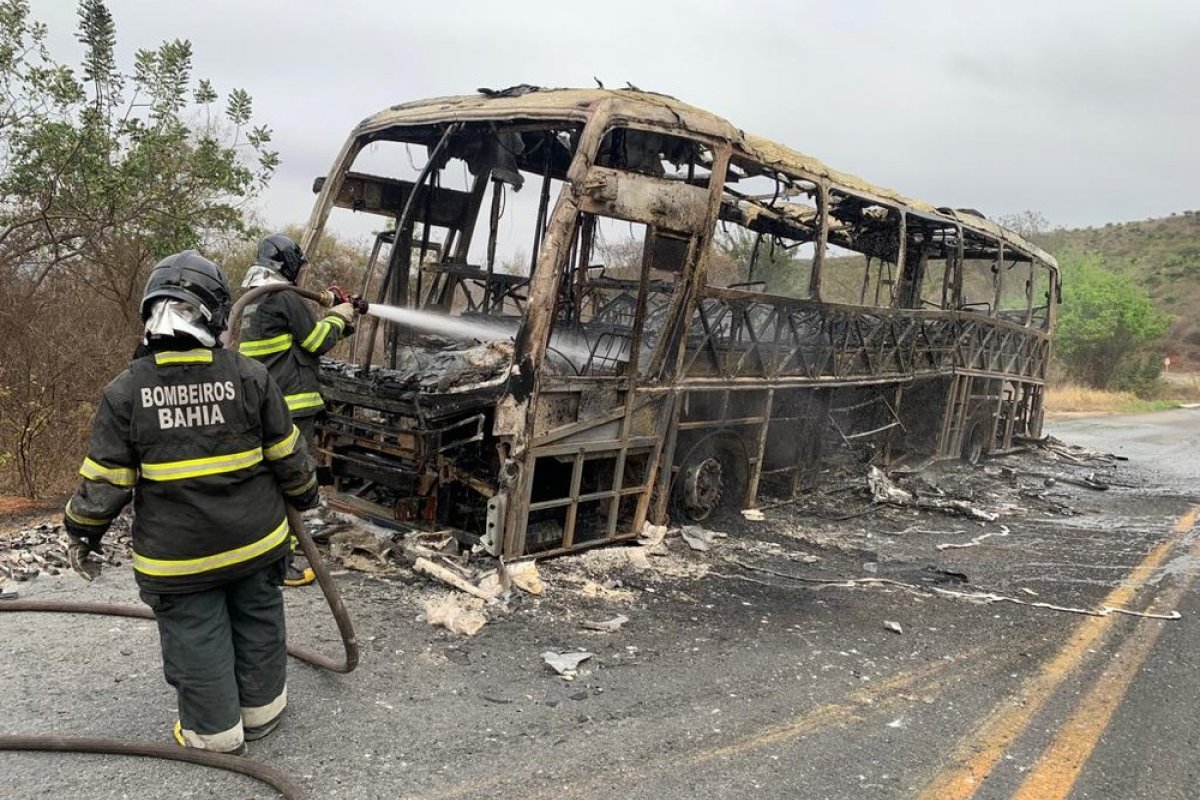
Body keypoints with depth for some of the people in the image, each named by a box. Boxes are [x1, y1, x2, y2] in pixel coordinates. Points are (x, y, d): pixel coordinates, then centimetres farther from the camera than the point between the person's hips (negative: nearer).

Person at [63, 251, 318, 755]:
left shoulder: (126, 391, -13)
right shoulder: (250, 377, -10)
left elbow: (104, 480, -7)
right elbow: (288, 455, -2)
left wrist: (81, 534, 9)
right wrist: (304, 496, 16)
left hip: (178, 554, -2)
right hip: (254, 539, 2)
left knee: (195, 638, 14)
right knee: (257, 624, 19)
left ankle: (216, 732, 27)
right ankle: (261, 709, 35)